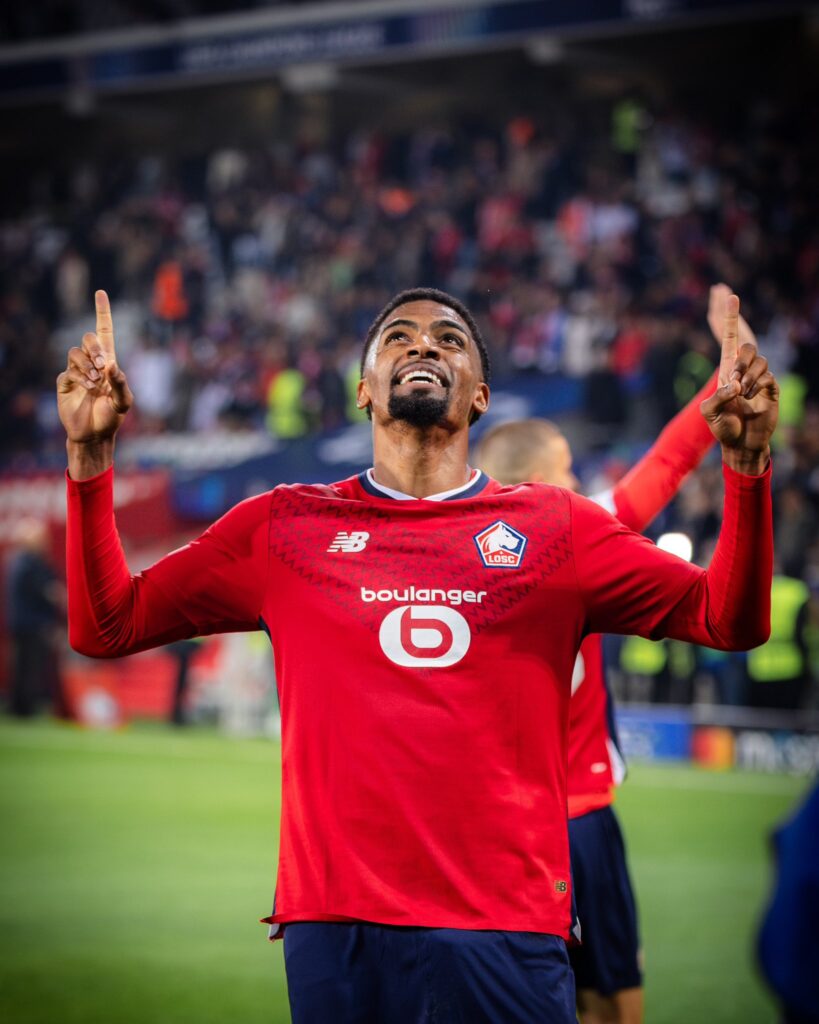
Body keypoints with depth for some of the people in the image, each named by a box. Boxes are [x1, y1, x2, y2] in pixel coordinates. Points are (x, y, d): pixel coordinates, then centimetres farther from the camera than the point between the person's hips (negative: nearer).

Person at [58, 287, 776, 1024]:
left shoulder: (554, 527, 12)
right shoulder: (283, 526, 13)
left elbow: (729, 620, 9)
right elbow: (106, 626, 13)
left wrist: (747, 462, -5)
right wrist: (90, 456, 2)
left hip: (508, 928, 0)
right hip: (334, 927, 0)